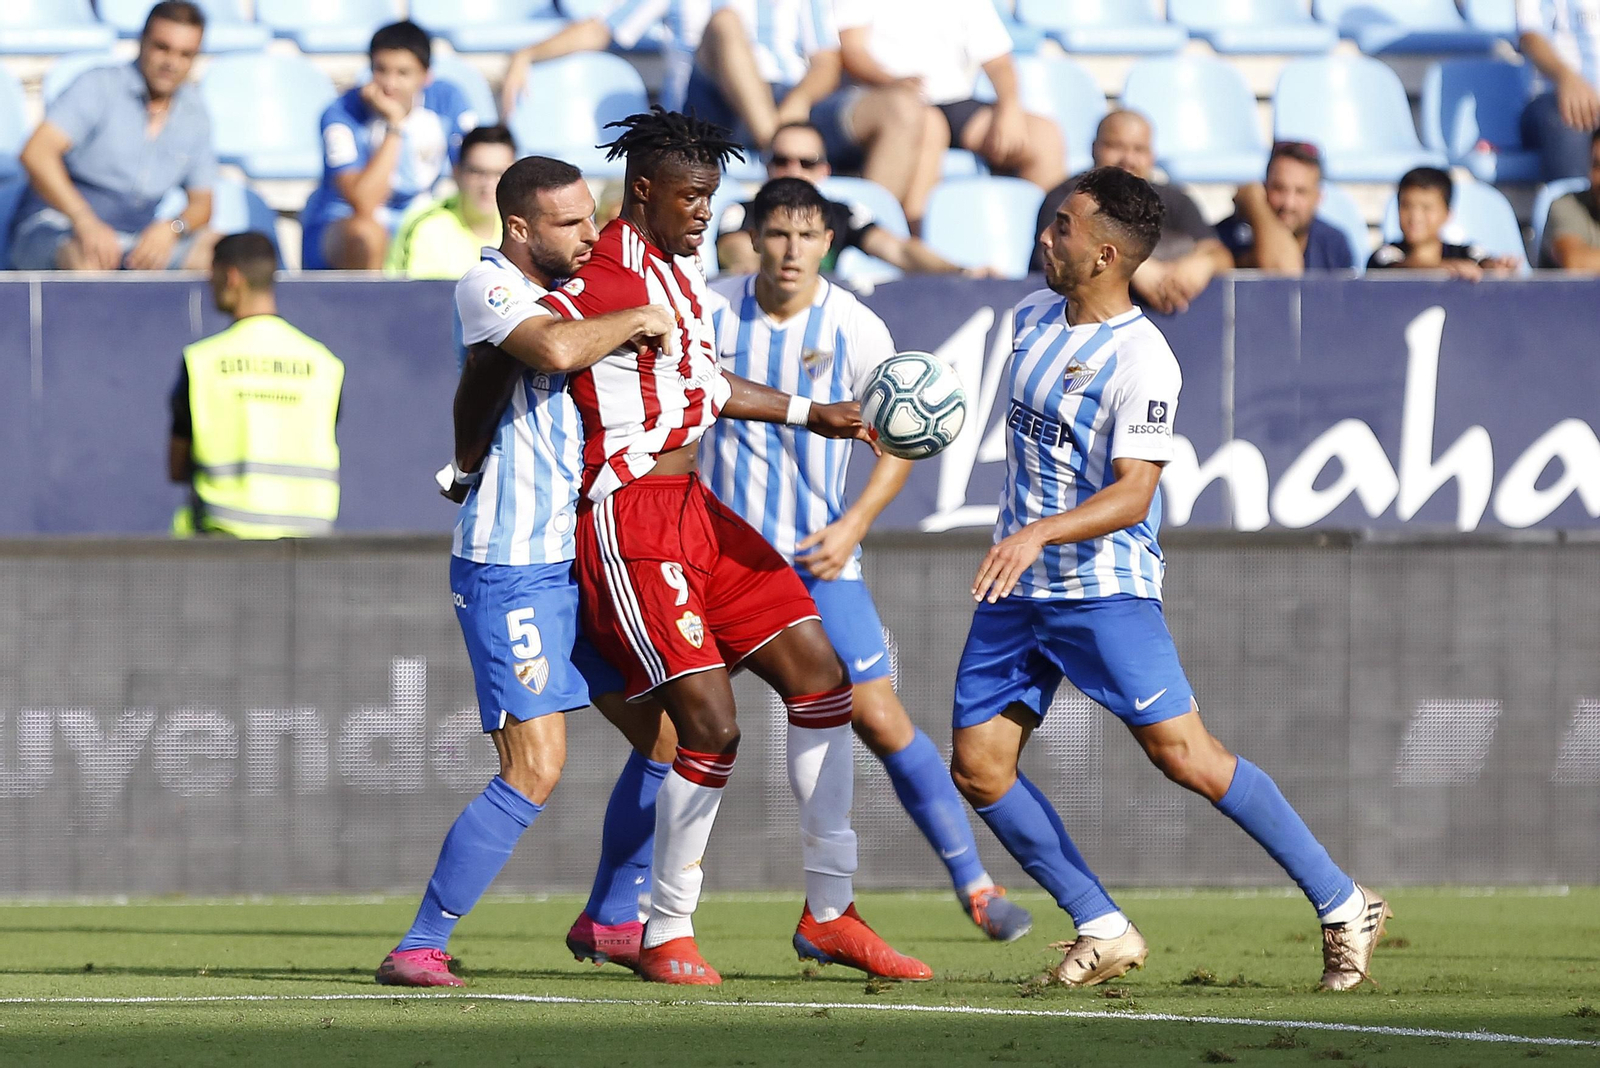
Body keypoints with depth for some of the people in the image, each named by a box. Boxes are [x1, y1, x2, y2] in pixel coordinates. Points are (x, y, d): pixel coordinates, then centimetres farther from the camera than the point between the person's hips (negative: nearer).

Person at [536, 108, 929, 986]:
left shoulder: (680, 271, 14)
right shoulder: (606, 281, -17)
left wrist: (809, 414, 31)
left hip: (695, 511, 10)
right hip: (631, 524, -10)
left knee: (819, 673, 6)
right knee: (711, 724, -13)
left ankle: (829, 911, 11)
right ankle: (667, 935, 3)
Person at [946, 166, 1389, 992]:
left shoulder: (1141, 361, -17)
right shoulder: (1033, 317, 7)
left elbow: (1132, 492, -24)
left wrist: (1040, 533, -37)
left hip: (1105, 590, -8)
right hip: (1017, 590, 8)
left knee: (1184, 754, -13)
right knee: (977, 765, -1)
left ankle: (1343, 907, -2)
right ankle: (1102, 931, 9)